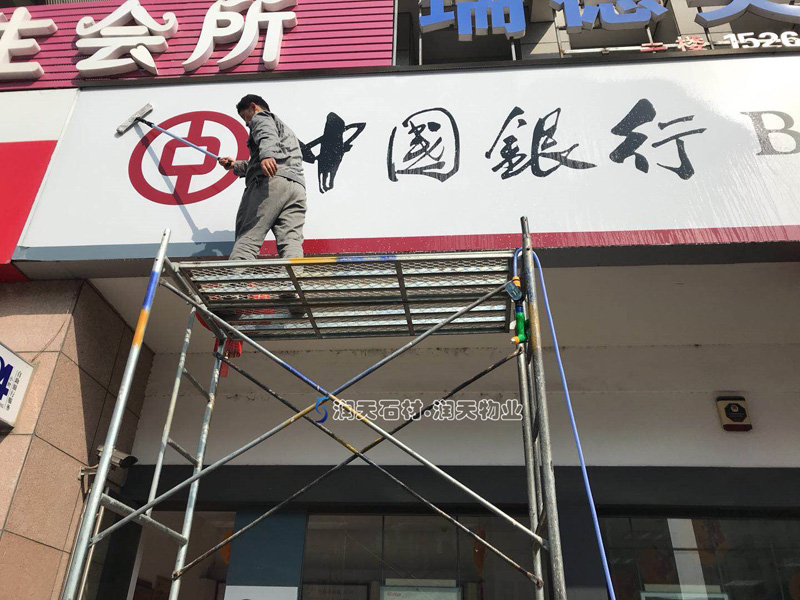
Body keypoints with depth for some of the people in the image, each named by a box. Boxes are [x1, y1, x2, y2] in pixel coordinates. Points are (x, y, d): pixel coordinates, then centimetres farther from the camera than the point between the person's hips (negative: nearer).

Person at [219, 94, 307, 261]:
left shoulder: (261, 117, 17)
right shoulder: (286, 130, 44)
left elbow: (268, 137, -9)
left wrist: (267, 155, -29)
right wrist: (236, 165, 60)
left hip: (269, 181, -7)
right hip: (297, 186, 7)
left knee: (246, 239, -14)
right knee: (292, 242, -11)